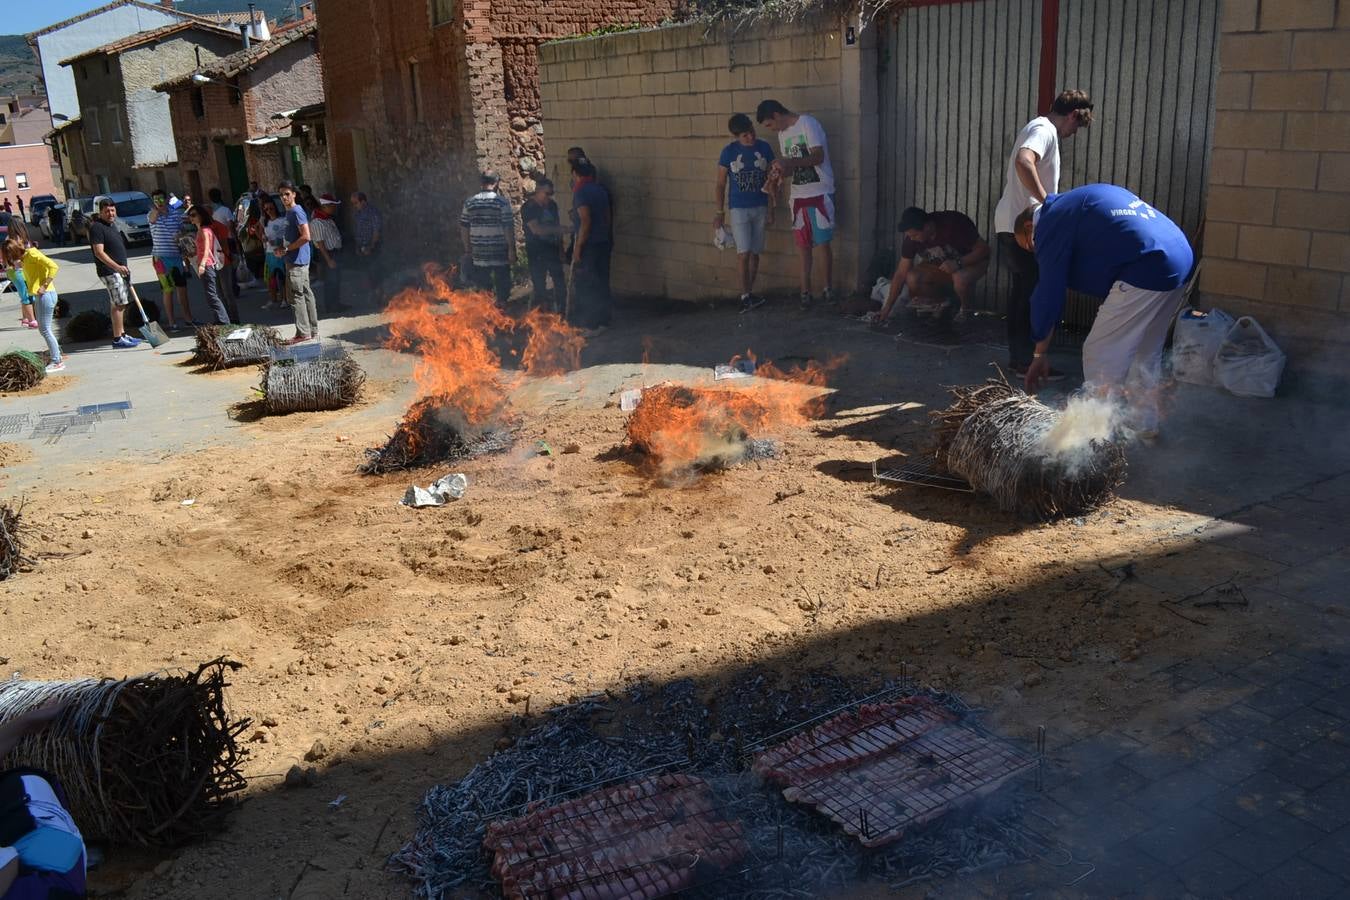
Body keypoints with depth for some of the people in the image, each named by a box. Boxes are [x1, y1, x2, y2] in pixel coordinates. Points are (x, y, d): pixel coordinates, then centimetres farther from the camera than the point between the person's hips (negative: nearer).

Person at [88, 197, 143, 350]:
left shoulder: (111, 225, 16)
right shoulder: (97, 227, -14)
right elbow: (99, 253, -21)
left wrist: (123, 268, 25)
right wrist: (117, 267, -30)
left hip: (119, 270, 9)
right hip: (109, 271, -9)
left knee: (117, 304, 14)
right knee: (119, 304, -10)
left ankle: (122, 333, 20)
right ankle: (117, 339, -9)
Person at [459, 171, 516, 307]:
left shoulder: (469, 203, 4)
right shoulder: (502, 202, -7)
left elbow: (463, 229, 7)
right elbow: (508, 228, -10)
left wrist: (469, 248, 17)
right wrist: (512, 249, -5)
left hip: (479, 253, 3)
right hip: (500, 252, -3)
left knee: (482, 287, 11)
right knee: (502, 285, 8)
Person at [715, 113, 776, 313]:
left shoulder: (764, 148, -1)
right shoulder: (729, 152, -7)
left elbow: (770, 180, 5)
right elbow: (721, 184, -1)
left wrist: (771, 209, 2)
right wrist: (720, 212, -2)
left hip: (760, 208, 3)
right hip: (738, 209, -3)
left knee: (755, 253, 7)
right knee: (744, 253, -10)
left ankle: (749, 294, 18)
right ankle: (745, 295, 0)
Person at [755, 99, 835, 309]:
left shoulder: (808, 123, -10)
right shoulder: (782, 133, 12)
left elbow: (818, 157, -19)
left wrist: (789, 162, -28)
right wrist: (781, 171, -7)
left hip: (820, 193, -6)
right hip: (798, 195, 6)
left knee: (823, 242, -1)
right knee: (803, 244, 4)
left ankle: (828, 287, 13)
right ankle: (805, 291, 8)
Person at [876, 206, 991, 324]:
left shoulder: (954, 223, -32)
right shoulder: (912, 237, -18)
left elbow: (983, 249, -24)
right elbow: (901, 274, -13)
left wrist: (958, 262, -40)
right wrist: (887, 308, -16)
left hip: (973, 261, -4)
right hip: (939, 265, 4)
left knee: (960, 279, -39)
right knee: (912, 279, -23)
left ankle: (965, 309, -6)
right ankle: (939, 302, 6)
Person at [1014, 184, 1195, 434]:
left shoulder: (1051, 222, 1)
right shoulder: (1078, 200, 27)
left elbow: (1049, 291, 0)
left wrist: (1040, 354, 8)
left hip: (1146, 271, -10)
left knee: (1101, 355, 0)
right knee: (1147, 354, 22)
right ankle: (1145, 425, 30)